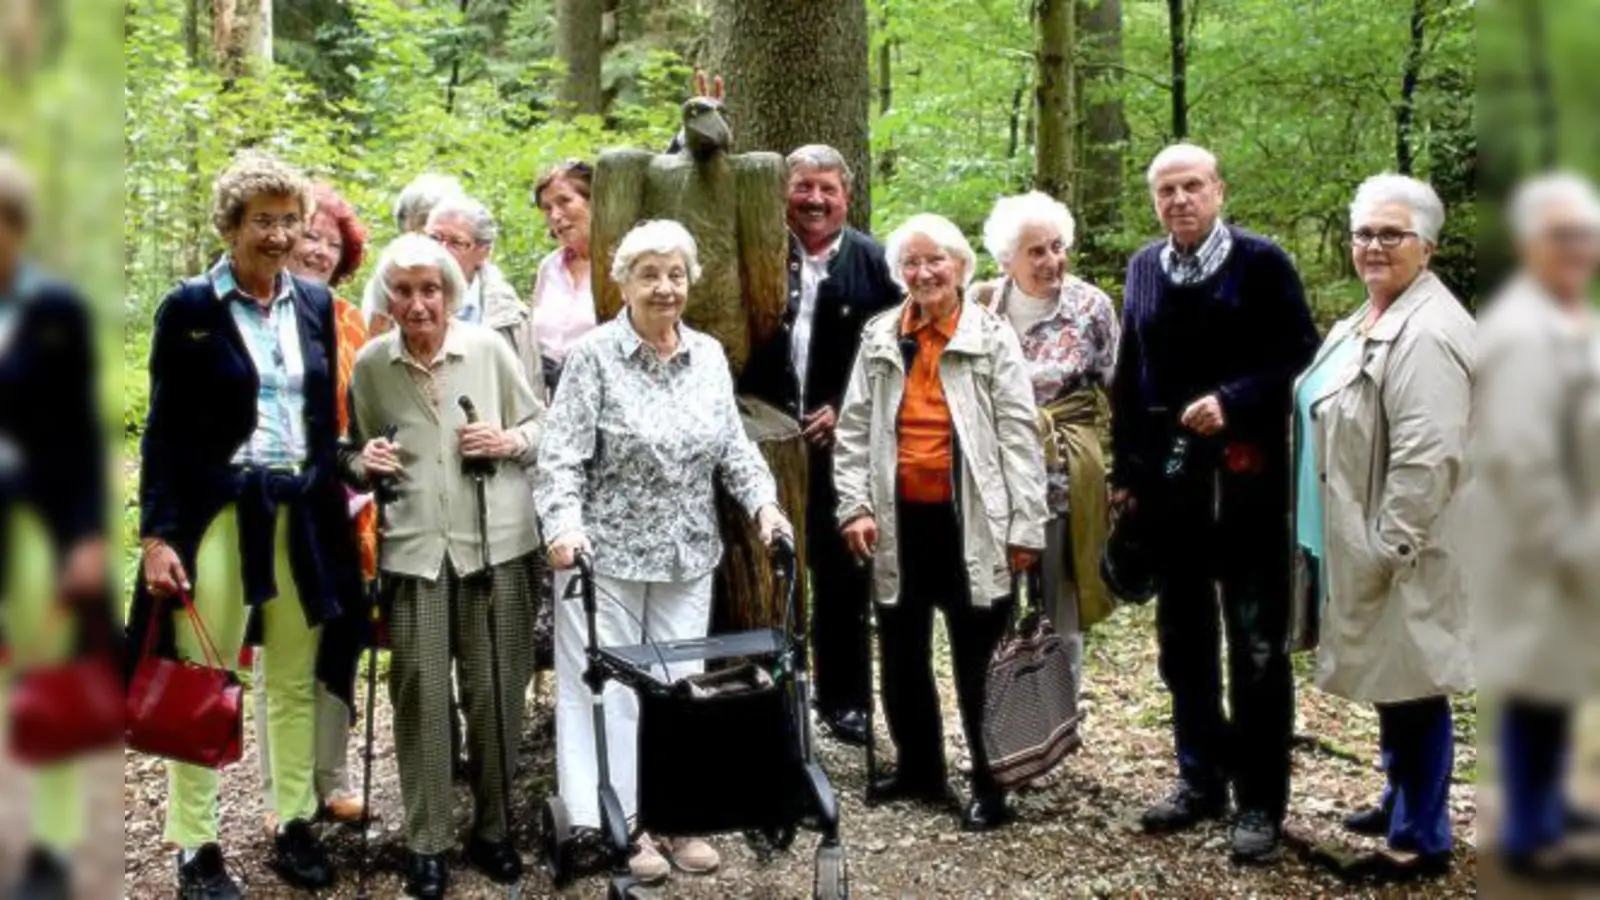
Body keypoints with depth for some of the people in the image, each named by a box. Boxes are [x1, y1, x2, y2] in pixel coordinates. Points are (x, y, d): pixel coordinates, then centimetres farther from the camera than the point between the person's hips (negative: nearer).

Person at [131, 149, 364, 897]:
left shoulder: (315, 304, 8)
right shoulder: (189, 307, -5)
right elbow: (163, 430, -5)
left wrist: (336, 509, 11)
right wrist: (155, 533, -11)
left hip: (303, 516, 4)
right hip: (215, 514, -4)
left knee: (297, 679, 11)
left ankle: (294, 825, 23)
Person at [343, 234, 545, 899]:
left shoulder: (489, 348, -1)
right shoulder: (369, 365, 2)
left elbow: (543, 424, 8)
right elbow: (357, 453, 15)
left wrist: (508, 442, -11)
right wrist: (364, 464, -6)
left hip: (494, 543, 0)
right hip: (413, 547, 1)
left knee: (495, 691, 6)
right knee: (420, 696, 1)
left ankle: (493, 828, 24)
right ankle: (427, 842, 15)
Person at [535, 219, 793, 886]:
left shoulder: (710, 356, 6)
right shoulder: (593, 356, -9)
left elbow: (734, 446, 10)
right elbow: (562, 454, -13)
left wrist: (764, 502, -5)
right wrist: (564, 526, -27)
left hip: (688, 555, 4)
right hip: (607, 551, -4)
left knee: (683, 683, 10)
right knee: (609, 685, 3)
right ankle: (620, 821, 14)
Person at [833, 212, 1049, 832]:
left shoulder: (992, 337, -3)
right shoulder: (879, 338, 7)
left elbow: (1018, 435, -5)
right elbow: (854, 429, 7)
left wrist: (1026, 525, -10)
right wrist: (855, 506, -4)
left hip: (971, 521, -4)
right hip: (900, 519, 4)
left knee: (978, 658, 4)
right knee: (901, 654, 15)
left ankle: (990, 785, 15)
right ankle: (919, 769, 32)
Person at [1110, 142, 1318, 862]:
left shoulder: (1261, 261, -5)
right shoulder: (1143, 269, 9)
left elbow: (1300, 352, -9)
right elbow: (1128, 376, 13)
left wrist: (1232, 401, -21)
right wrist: (1125, 471, 11)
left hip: (1244, 482, -5)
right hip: (1167, 484, 5)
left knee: (1257, 647, 2)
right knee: (1183, 642, 13)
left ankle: (1260, 801, 11)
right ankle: (1201, 780, 27)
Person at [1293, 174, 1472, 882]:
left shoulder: (1428, 333, -20)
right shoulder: (1369, 318, 13)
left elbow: (1428, 456, -25)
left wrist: (1386, 548, -21)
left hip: (1400, 552, -10)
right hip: (1362, 543, 10)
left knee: (1414, 687, 1)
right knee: (1389, 683, 20)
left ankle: (1421, 838, 13)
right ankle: (1401, 801, 36)